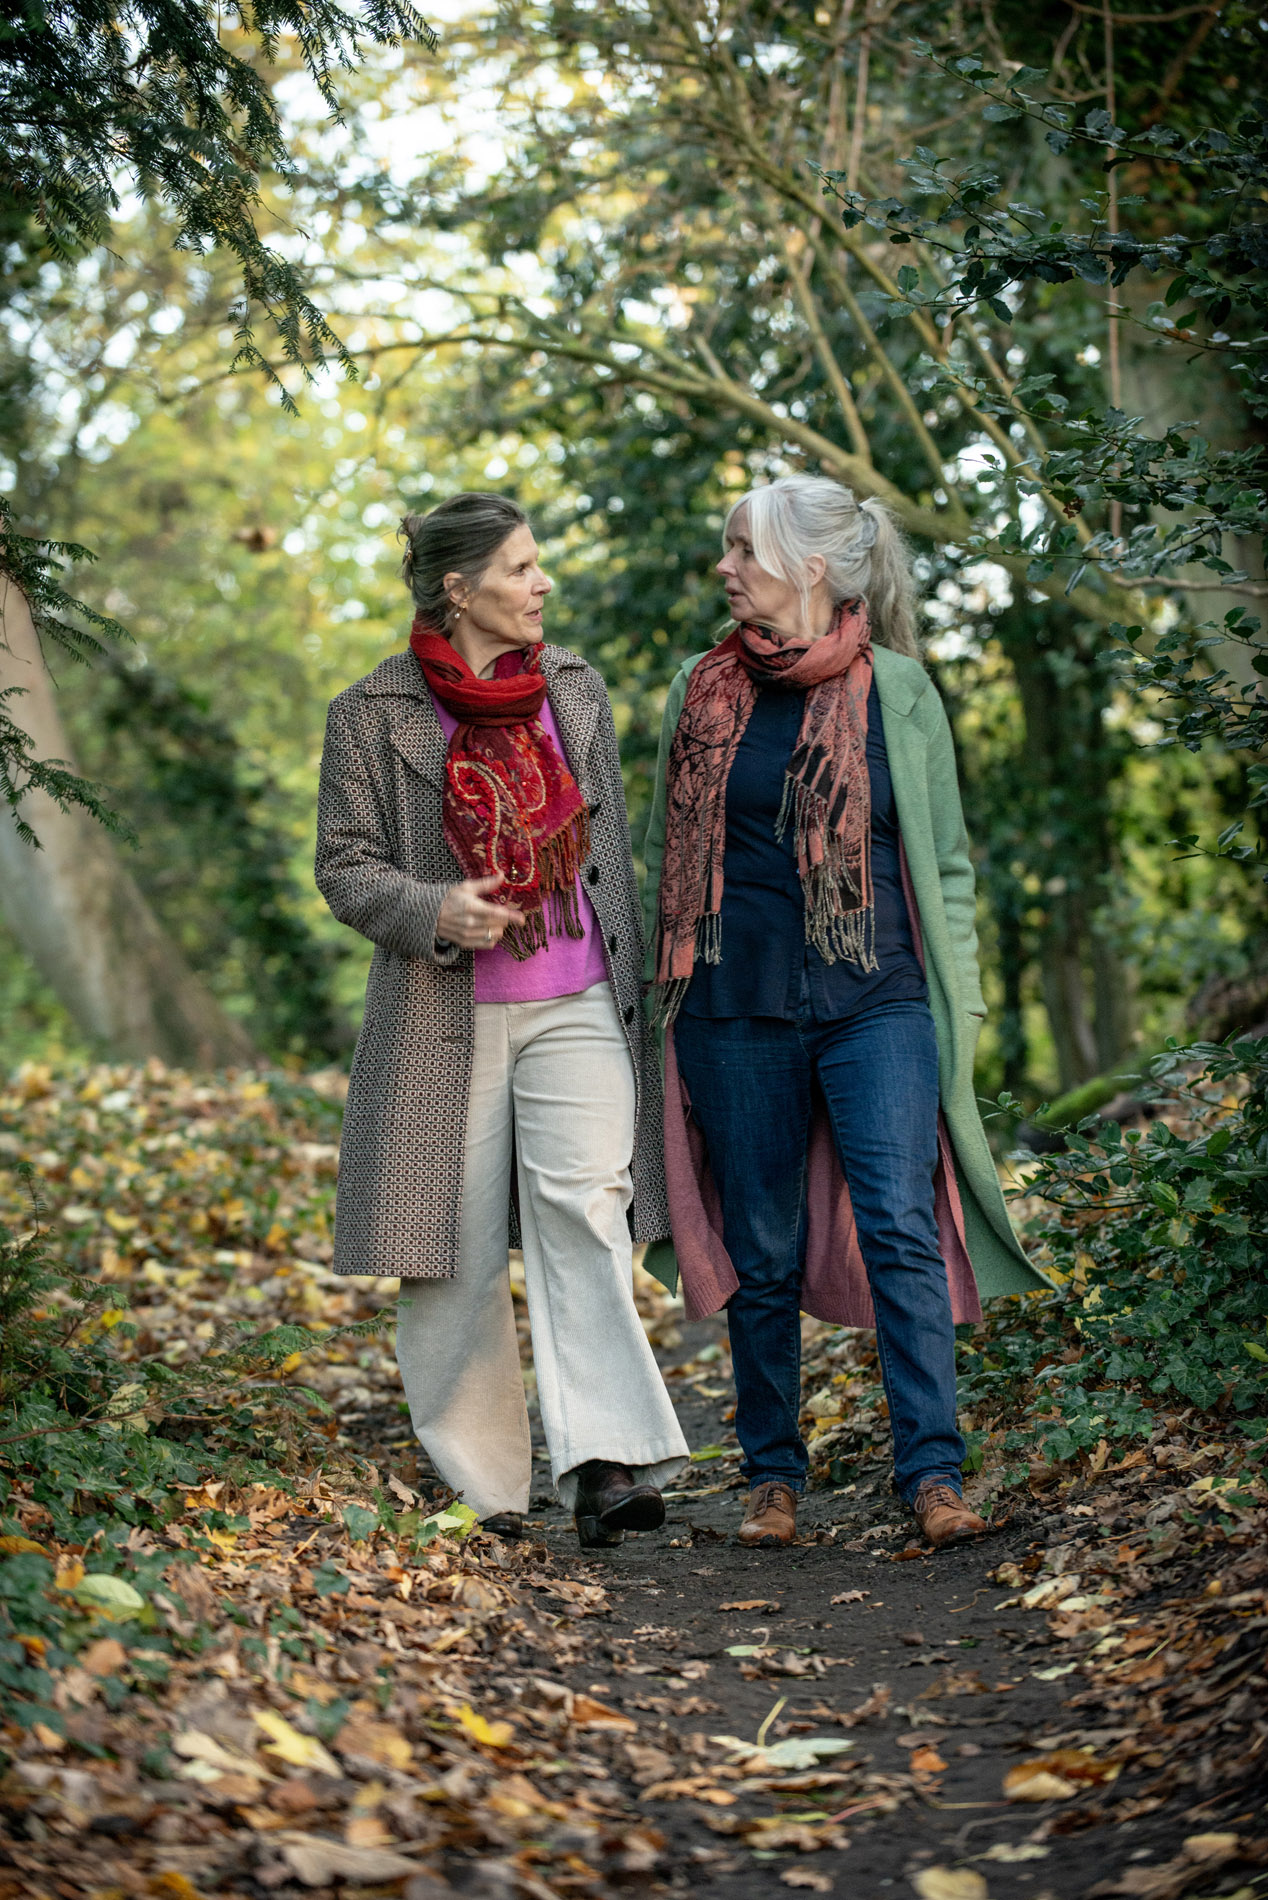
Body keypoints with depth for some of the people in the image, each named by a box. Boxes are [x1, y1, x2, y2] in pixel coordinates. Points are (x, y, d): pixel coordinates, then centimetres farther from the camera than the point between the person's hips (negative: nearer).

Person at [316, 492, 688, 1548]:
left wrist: (633, 986, 17)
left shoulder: (576, 688, 11)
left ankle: (607, 1463, -22)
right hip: (447, 1017, -2)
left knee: (584, 1216, -16)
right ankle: (480, 1488, 16)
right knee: (460, 1256, 3)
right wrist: (433, 911, -20)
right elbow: (345, 865, 0)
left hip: (577, 1007, 2)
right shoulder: (375, 714, 0)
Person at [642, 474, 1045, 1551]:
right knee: (762, 1254, 6)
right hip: (737, 1008, 2)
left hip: (876, 1003, -2)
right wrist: (663, 998, 13)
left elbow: (945, 859, 8)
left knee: (902, 1226, -14)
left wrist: (960, 1003, 3)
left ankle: (933, 1472, -11)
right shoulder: (704, 693, 9)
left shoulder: (896, 690, 3)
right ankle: (773, 1474, 18)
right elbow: (666, 857, 16)